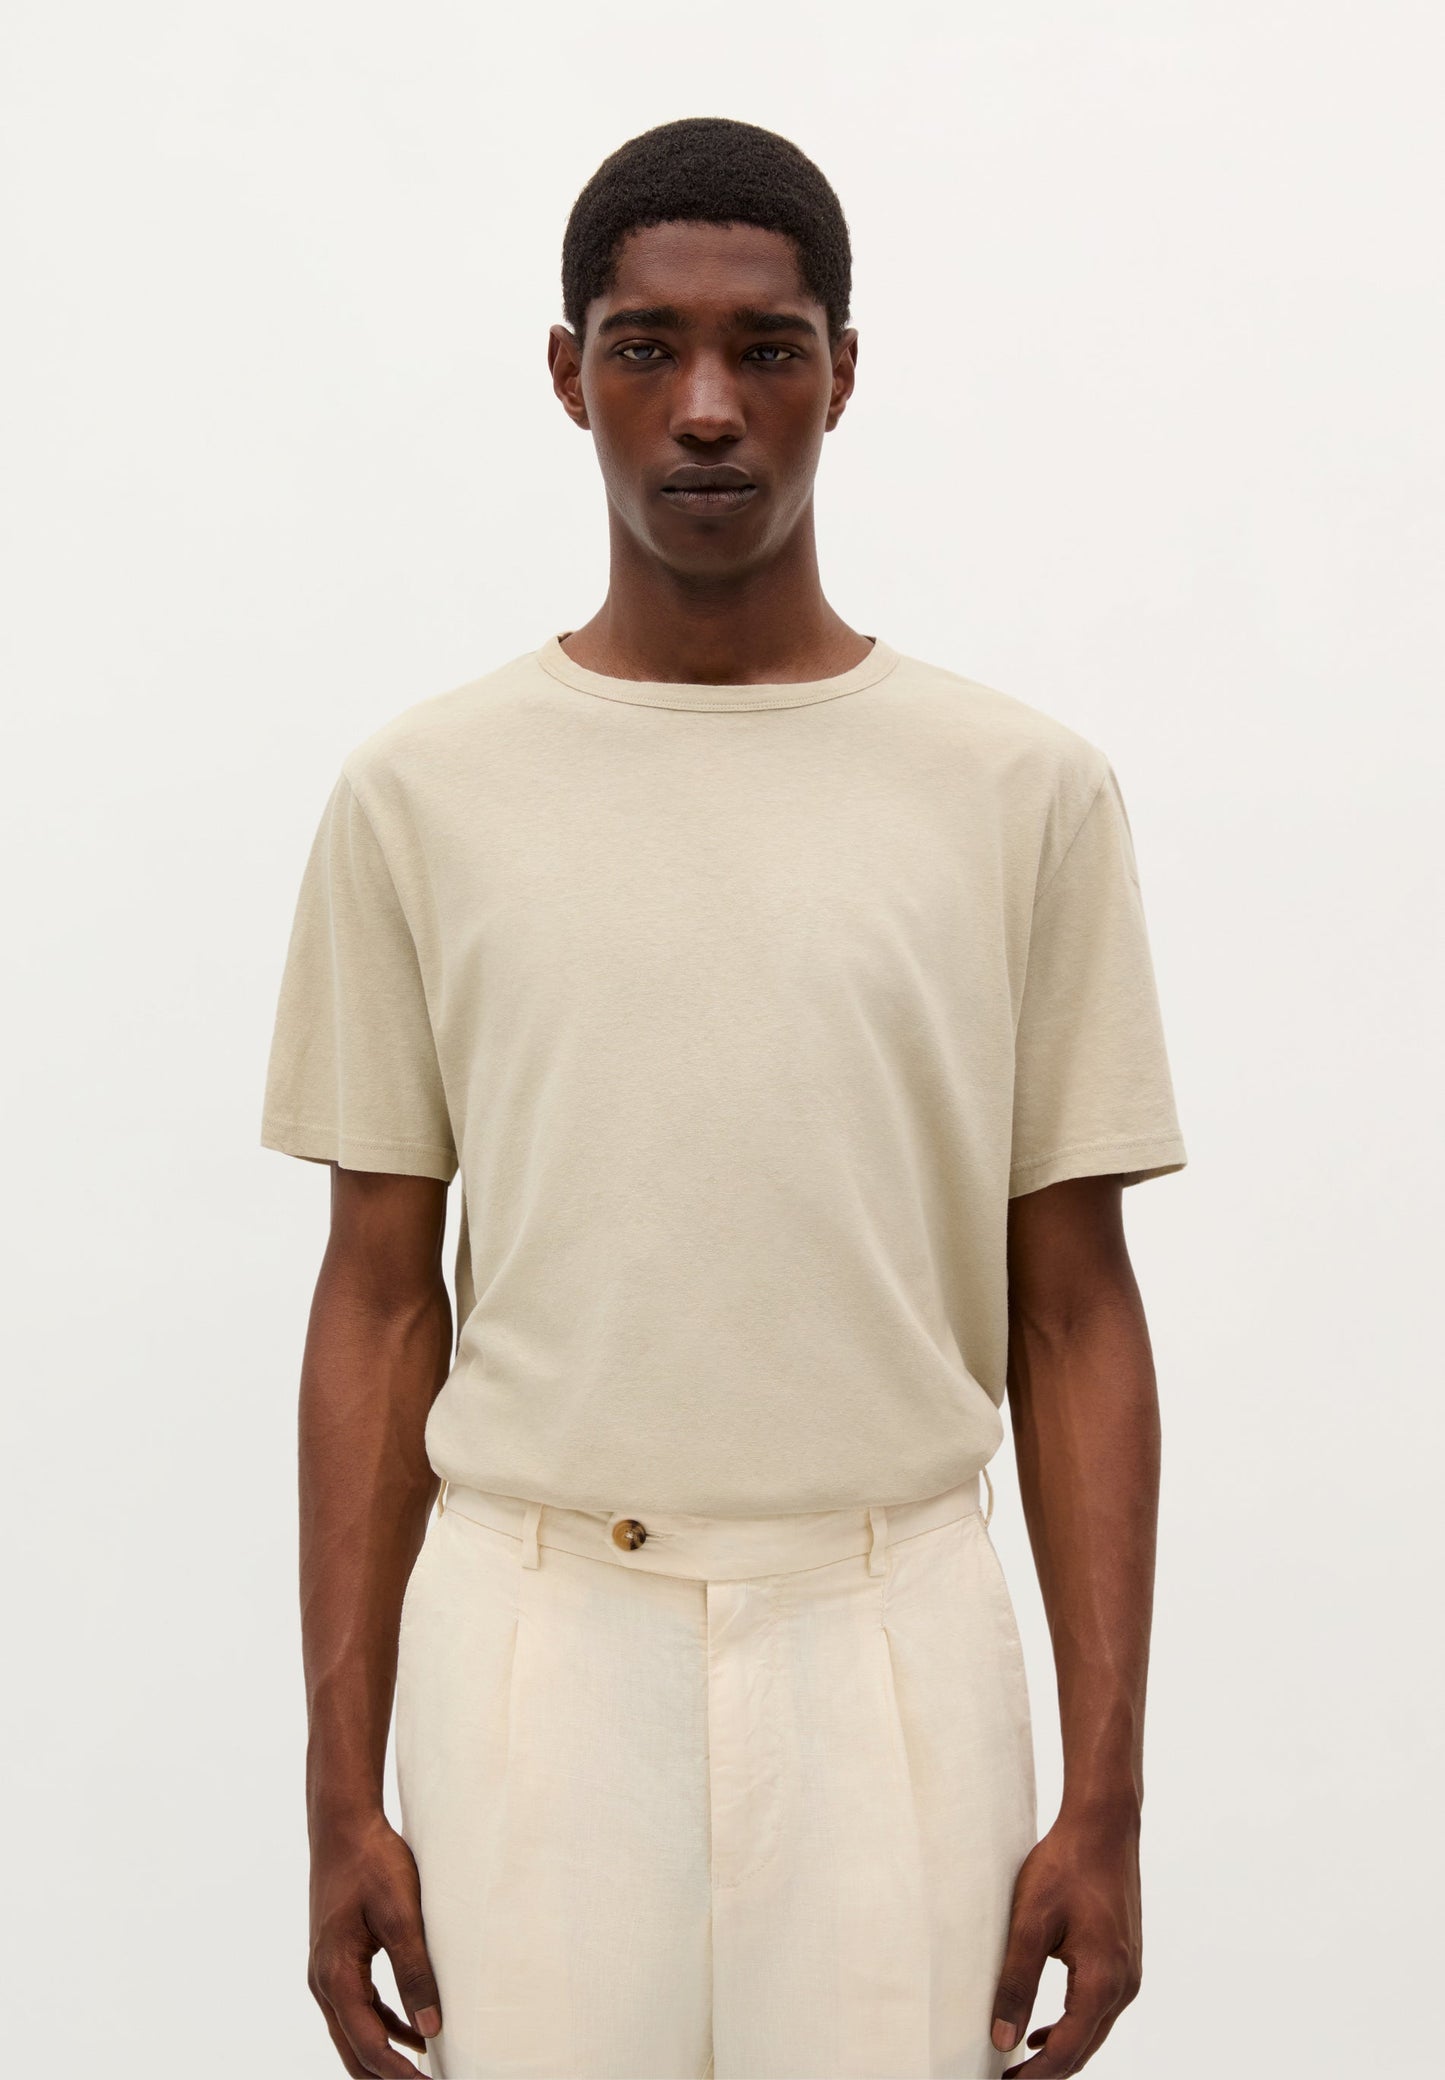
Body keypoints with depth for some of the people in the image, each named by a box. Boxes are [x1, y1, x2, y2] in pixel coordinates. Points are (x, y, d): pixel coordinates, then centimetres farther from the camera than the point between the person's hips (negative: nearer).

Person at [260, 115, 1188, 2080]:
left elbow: (1073, 1314, 3)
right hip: (533, 1635, 0)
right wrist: (342, 1789, 3)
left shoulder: (1026, 790, 3)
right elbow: (383, 1296, 5)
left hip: (893, 1633, 0)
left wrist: (1107, 1796, -1)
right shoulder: (423, 790, 4)